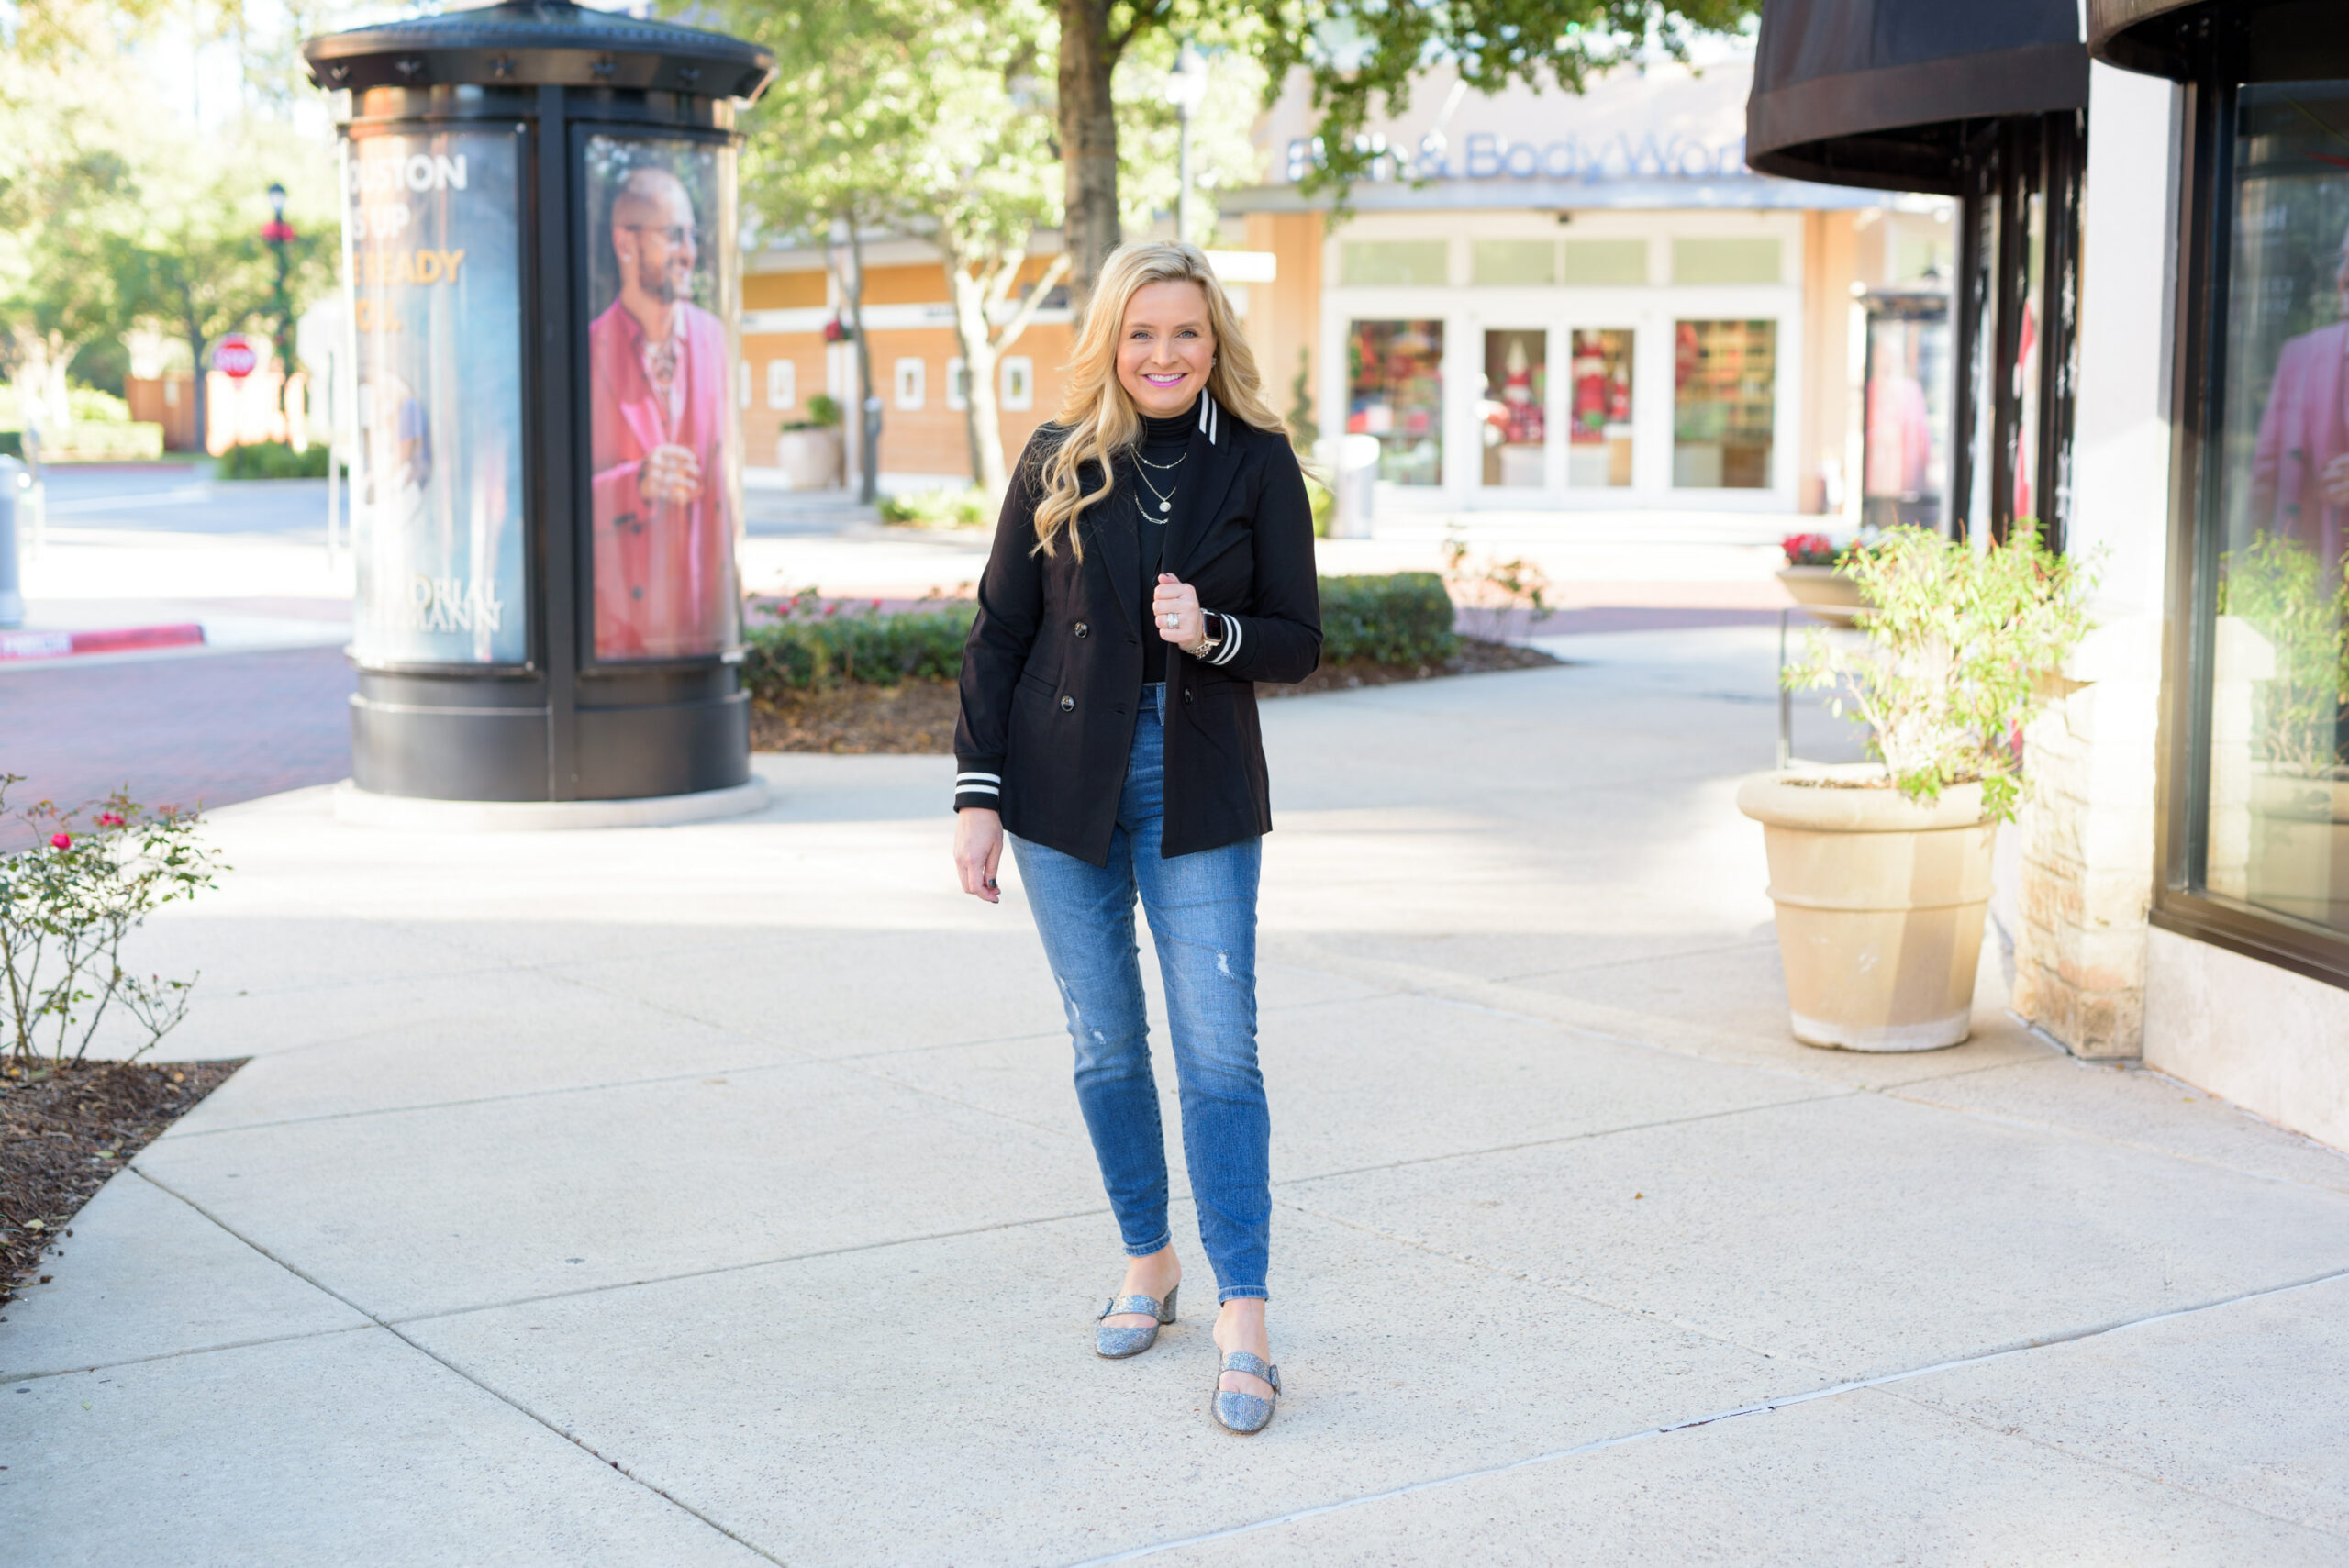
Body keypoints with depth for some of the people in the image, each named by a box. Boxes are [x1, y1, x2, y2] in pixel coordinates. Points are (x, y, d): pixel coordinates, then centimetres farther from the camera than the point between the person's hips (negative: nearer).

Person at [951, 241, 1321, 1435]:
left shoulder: (1257, 464, -1)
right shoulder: (1057, 462, 2)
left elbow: (1298, 642, 1)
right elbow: (997, 633, 4)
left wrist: (1214, 633, -20)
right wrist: (976, 791, -2)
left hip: (1199, 793, -1)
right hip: (1065, 787, 1)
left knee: (1220, 1052, -6)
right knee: (1104, 1044, 9)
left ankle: (1242, 1320, -4)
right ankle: (1146, 1262, 27)